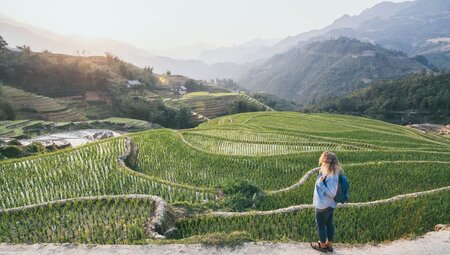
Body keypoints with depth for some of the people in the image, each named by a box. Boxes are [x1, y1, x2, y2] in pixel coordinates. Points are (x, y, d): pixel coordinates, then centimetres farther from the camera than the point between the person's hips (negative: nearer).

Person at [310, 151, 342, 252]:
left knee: (321, 225, 13)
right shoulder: (332, 173, -3)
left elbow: (332, 193, -27)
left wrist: (321, 184, -27)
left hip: (323, 206, -9)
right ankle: (329, 244, 40)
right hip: (329, 204, 9)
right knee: (329, 223, 22)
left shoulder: (331, 177, -32)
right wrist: (321, 173, -3)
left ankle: (322, 246, 34)